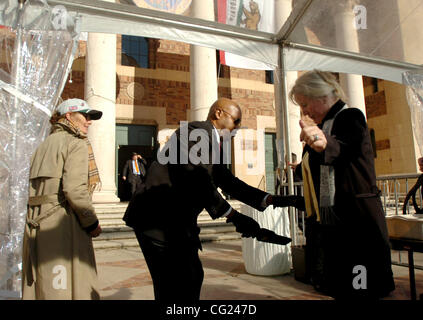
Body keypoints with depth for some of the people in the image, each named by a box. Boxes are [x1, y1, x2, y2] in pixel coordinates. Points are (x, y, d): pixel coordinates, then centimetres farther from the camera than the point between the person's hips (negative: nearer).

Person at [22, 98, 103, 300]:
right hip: (62, 222, -8)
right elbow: (74, 189, -19)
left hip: (36, 223, 9)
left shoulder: (44, 145, 19)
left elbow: (35, 188, 14)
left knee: (39, 285, 15)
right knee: (71, 284, -2)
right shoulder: (76, 143, -6)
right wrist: (92, 222, -9)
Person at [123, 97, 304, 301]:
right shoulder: (197, 131, -14)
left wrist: (272, 200, 9)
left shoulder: (215, 145, 16)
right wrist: (234, 217, -25)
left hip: (178, 221, 10)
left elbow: (230, 183, 17)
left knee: (192, 277, 17)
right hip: (157, 219, -10)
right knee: (174, 288, -5)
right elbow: (197, 181, -26)